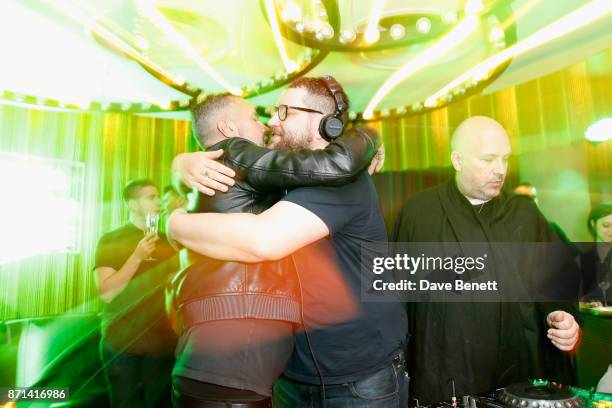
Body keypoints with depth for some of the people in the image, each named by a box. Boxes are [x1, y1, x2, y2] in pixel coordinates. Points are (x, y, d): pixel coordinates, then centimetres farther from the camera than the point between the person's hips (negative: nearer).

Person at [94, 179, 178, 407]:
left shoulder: (166, 242, 6)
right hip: (121, 342, -2)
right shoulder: (111, 240, -3)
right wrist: (138, 256, -21)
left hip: (162, 343, 3)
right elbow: (107, 293, -13)